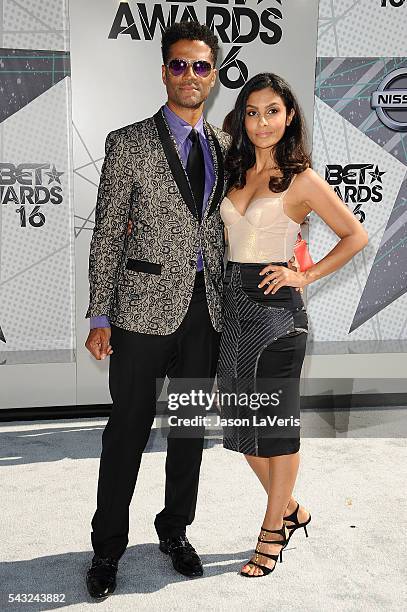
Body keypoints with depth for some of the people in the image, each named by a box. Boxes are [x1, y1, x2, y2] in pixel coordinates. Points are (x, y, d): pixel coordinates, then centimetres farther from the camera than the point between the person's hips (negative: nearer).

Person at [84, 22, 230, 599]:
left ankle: (175, 532, 34)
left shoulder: (224, 144, 11)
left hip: (206, 309, 5)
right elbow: (107, 234, -4)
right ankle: (107, 549, 23)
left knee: (190, 427, 15)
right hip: (145, 307, -4)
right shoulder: (129, 142, -2)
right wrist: (100, 317, -9)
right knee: (128, 430, 5)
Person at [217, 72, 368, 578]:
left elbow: (356, 236, -1)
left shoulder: (302, 180, -5)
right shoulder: (236, 173, 12)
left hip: (275, 307, -7)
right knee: (242, 423, 12)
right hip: (233, 304, 7)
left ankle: (272, 534, 20)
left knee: (276, 423, 4)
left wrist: (305, 275, -7)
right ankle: (291, 511, 33)